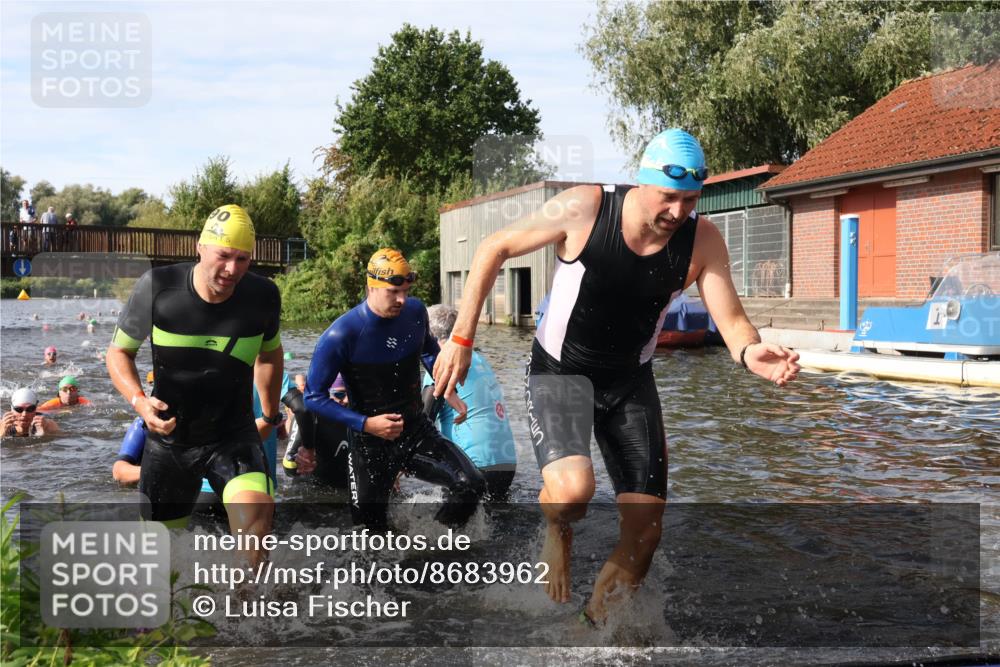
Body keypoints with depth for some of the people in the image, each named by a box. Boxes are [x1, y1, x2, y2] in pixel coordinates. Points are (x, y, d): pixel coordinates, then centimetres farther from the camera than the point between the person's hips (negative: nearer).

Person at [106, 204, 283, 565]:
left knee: (255, 511, -30)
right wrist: (139, 400, -20)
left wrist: (270, 417, 20)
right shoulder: (157, 286, -15)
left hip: (233, 436, -1)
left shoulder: (263, 295, -11)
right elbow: (119, 351, -1)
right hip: (168, 437, 1)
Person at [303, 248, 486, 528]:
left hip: (417, 430, 4)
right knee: (369, 525, 4)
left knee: (471, 486, -16)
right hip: (371, 441, -3)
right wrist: (366, 423, -22)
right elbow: (315, 397, -15)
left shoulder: (415, 312, -4)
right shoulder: (341, 335, -20)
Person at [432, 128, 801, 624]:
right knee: (573, 490, -31)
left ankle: (594, 626, 24)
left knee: (645, 534, 1)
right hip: (558, 372, -3)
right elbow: (493, 250, -10)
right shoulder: (584, 209, -21)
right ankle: (556, 529, 7)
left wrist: (749, 353, -40)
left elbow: (732, 321, -15)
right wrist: (461, 339, -12)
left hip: (630, 380, 4)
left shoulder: (702, 240, -13)